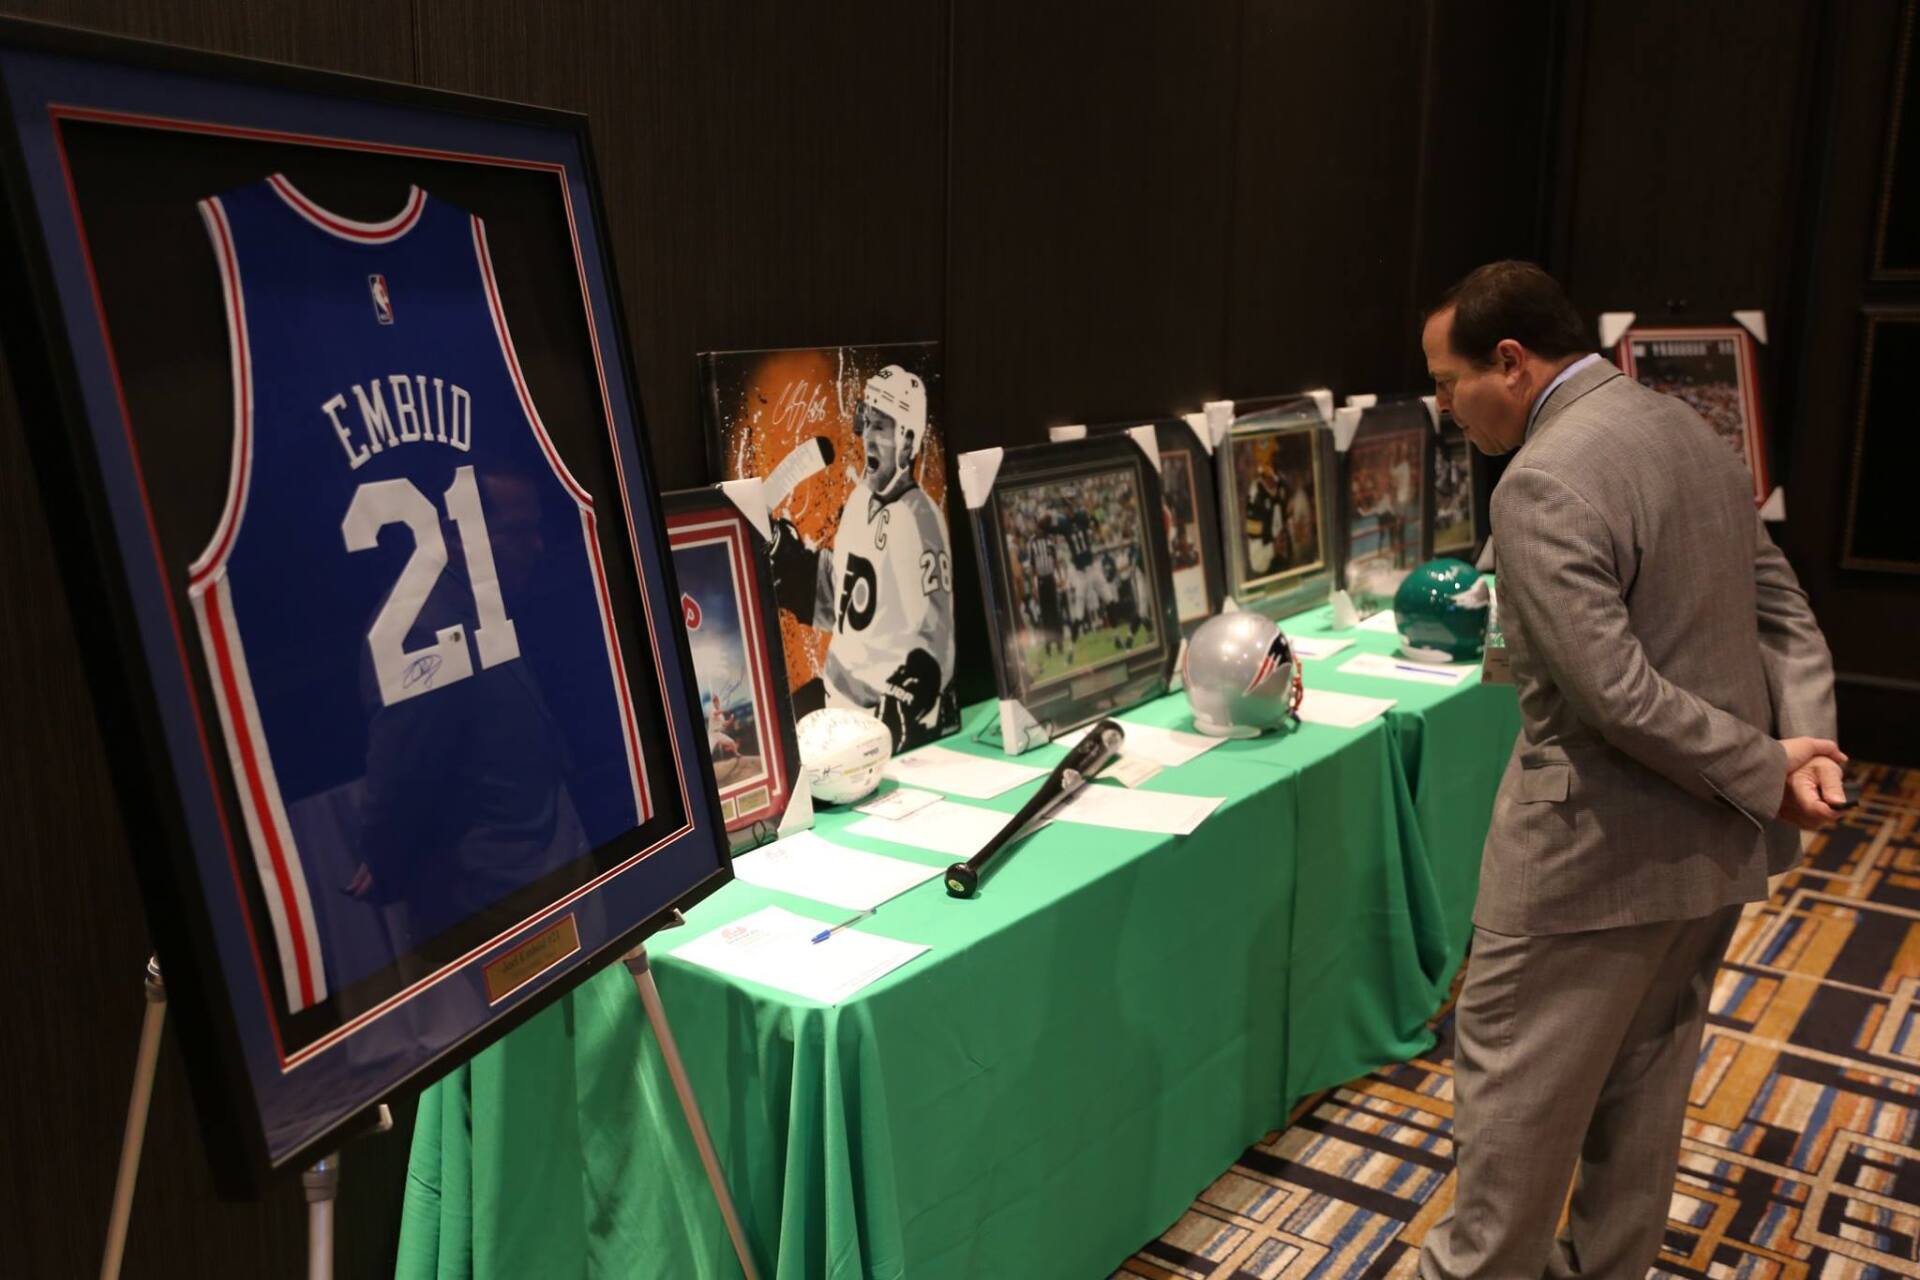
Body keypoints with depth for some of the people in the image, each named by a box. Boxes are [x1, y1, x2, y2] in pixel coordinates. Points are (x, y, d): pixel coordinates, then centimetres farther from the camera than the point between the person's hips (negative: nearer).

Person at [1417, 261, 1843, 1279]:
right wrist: (1803, 748, -5)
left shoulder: (1543, 484, -23)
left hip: (1600, 844, -9)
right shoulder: (1688, 429, 7)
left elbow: (1618, 693, -26)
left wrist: (1767, 771, -14)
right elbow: (1783, 613, 8)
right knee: (1645, 1071, 20)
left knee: (1514, 1076, 8)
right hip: (1711, 833, 9)